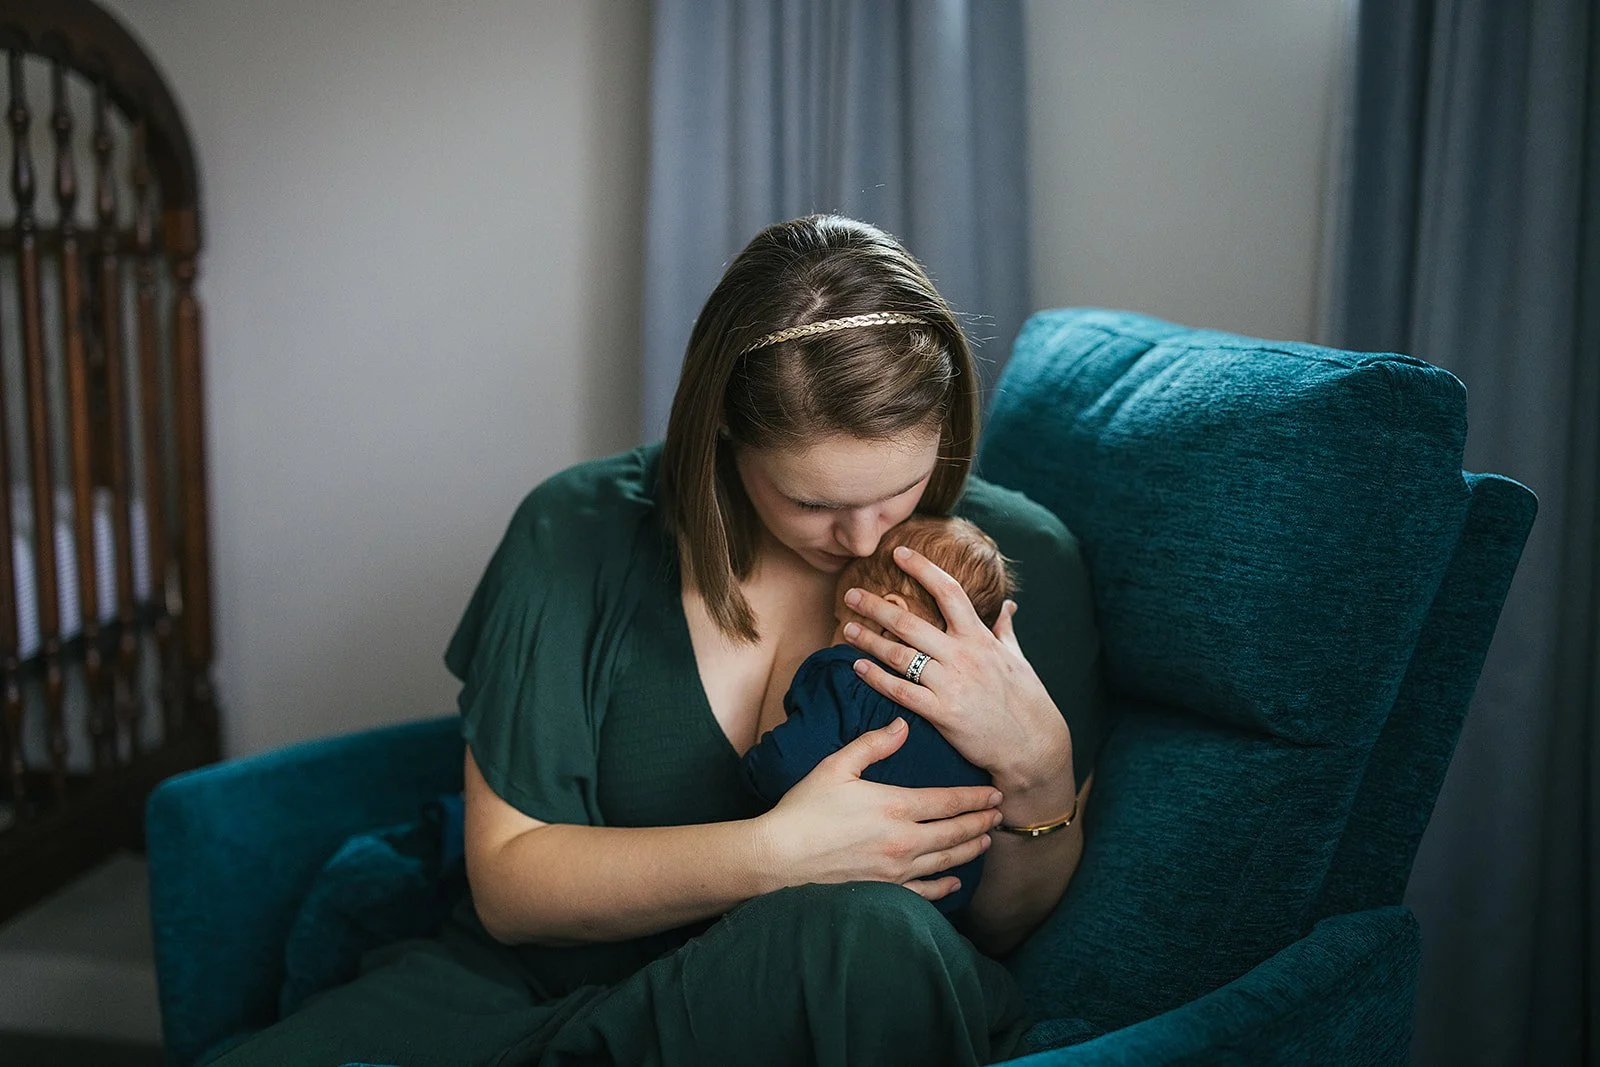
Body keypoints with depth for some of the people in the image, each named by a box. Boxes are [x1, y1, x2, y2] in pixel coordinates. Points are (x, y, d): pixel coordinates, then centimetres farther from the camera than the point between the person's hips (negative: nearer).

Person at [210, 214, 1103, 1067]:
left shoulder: (1020, 561, -4)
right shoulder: (578, 536, -5)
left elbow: (1007, 924, 4)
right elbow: (508, 884, -6)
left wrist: (1038, 768, -19)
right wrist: (775, 854, -21)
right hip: (545, 985, -1)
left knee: (872, 935, -35)